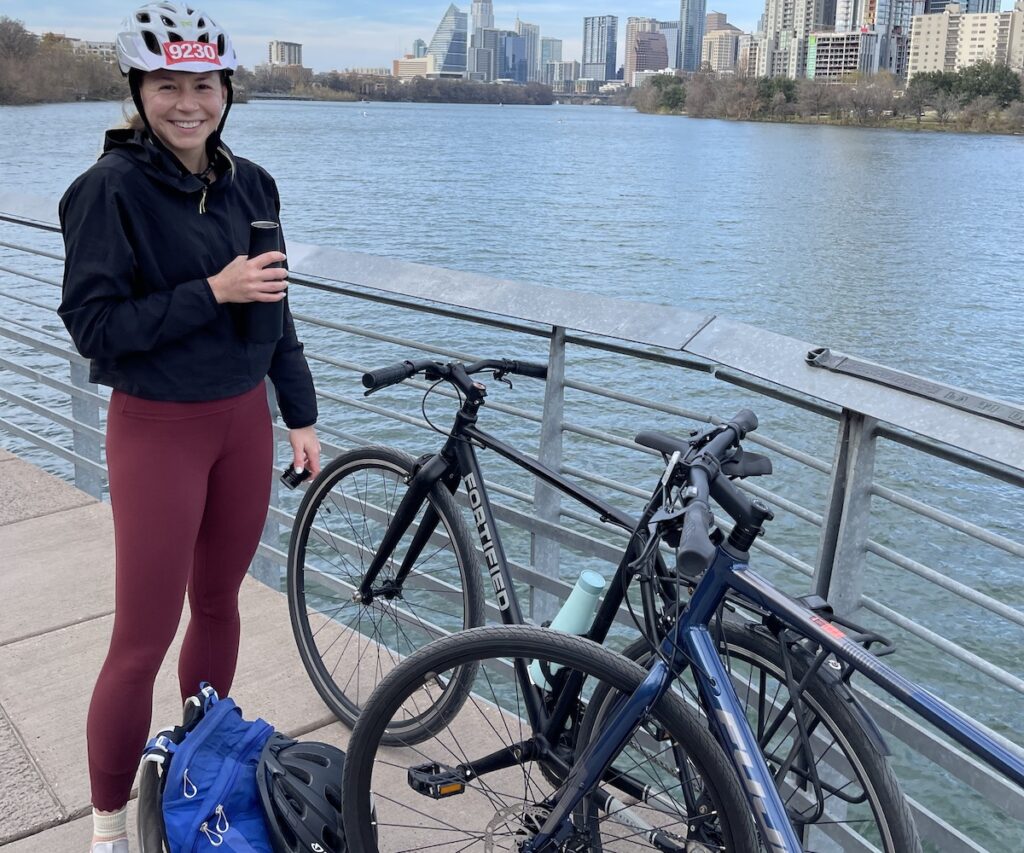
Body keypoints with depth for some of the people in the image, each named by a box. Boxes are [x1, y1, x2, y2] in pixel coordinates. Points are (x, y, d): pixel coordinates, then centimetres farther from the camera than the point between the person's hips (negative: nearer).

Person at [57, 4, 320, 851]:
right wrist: (209, 293, -23)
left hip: (244, 419, 5)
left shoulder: (251, 185, 4)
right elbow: (93, 324, -16)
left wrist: (300, 415, 10)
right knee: (143, 640, 0)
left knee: (219, 602, 16)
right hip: (158, 428, -5)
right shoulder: (111, 189, -13)